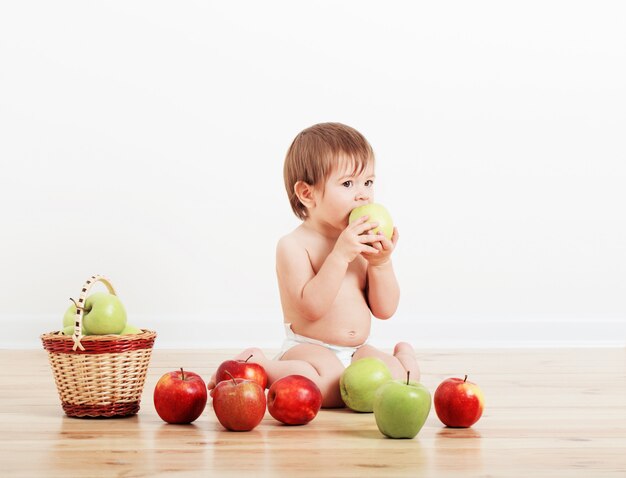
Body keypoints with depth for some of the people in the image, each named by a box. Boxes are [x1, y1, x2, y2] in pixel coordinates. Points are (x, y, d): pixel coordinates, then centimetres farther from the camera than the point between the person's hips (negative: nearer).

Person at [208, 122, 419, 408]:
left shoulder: (364, 244, 7)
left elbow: (384, 310, 5)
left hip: (356, 352, 4)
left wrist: (381, 263, -11)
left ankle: (405, 356, 10)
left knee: (394, 378, -26)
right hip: (307, 349, -4)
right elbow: (312, 306, -23)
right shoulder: (293, 245, -11)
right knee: (331, 388, -36)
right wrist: (340, 255, -27)